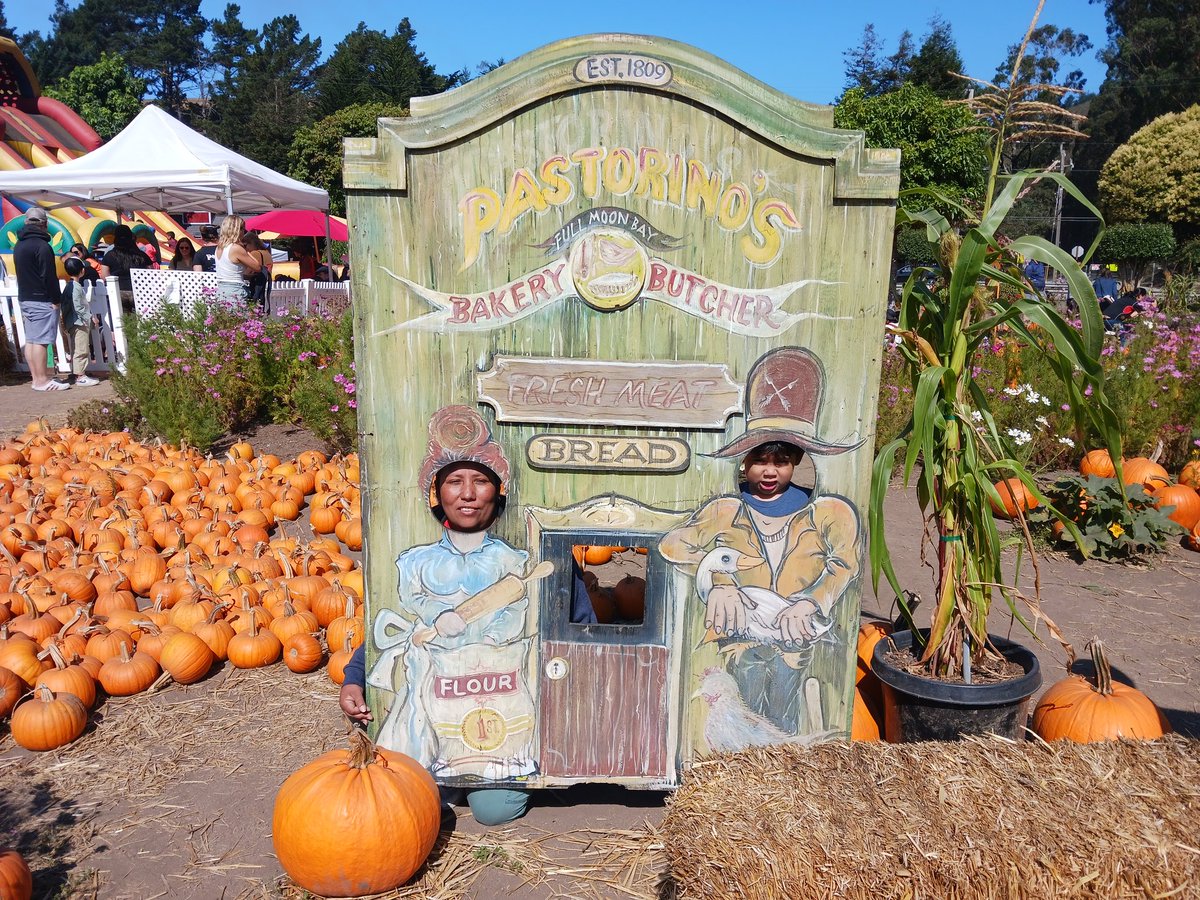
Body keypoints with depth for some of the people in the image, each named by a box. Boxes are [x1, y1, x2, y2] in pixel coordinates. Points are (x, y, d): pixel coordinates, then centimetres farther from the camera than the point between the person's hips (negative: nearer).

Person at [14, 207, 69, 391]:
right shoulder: (41, 245, -15)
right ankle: (42, 380, -8)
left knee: (30, 340, 9)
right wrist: (55, 300, -12)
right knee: (40, 341, -9)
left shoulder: (19, 245, 14)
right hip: (42, 301, -9)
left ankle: (37, 377, 14)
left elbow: (23, 273, 19)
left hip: (24, 298, 9)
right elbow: (49, 276, -17)